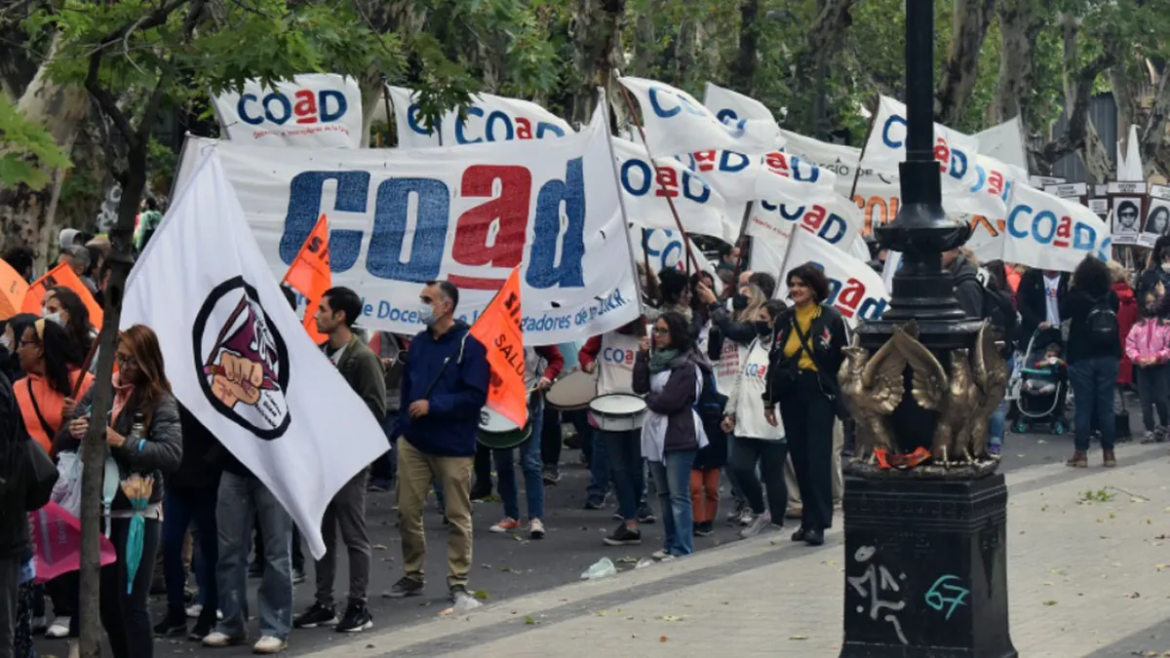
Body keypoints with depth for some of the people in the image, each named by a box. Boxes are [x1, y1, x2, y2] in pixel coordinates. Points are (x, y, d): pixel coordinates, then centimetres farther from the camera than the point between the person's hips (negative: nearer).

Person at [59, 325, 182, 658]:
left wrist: (122, 442, -26)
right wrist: (73, 432, -14)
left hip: (139, 513, -5)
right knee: (105, 601, 11)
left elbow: (173, 454, -19)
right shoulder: (99, 390, 6)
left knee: (132, 603, -2)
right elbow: (62, 442, 8)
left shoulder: (160, 400, -7)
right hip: (100, 509, 5)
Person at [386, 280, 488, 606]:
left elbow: (475, 396, -14)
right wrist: (401, 427, 10)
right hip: (414, 442, 6)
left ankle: (458, 582, 10)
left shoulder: (469, 344, -9)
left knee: (457, 517, 3)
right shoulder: (419, 342, 10)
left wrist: (433, 406, -18)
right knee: (408, 512, 6)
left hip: (453, 446, -5)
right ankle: (412, 576, 19)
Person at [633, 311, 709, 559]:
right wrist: (642, 355, -2)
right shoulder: (657, 360, 16)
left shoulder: (686, 366, -11)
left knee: (678, 495, -9)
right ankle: (670, 544, 20)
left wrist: (650, 399, 2)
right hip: (656, 434, 9)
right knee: (664, 495, 13)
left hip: (678, 436, -9)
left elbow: (668, 401, -17)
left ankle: (682, 550, -10)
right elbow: (639, 387, 6)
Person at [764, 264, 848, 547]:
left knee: (818, 458, -8)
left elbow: (843, 360, 0)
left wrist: (844, 398, -5)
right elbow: (774, 360, 14)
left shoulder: (831, 319, -1)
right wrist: (769, 399, 11)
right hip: (790, 395, 5)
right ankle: (810, 519, 13)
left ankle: (817, 523, -7)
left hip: (819, 394, -4)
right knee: (799, 459, 6)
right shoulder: (784, 320, 11)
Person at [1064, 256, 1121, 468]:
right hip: (1108, 356, 3)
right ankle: (1108, 452, 8)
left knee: (1083, 406, 1)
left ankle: (1081, 452, 2)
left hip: (1082, 357, -2)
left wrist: (1070, 289, 11)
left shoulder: (1076, 296, -11)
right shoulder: (1111, 296, -1)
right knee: (1106, 405, 6)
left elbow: (1063, 313, 6)